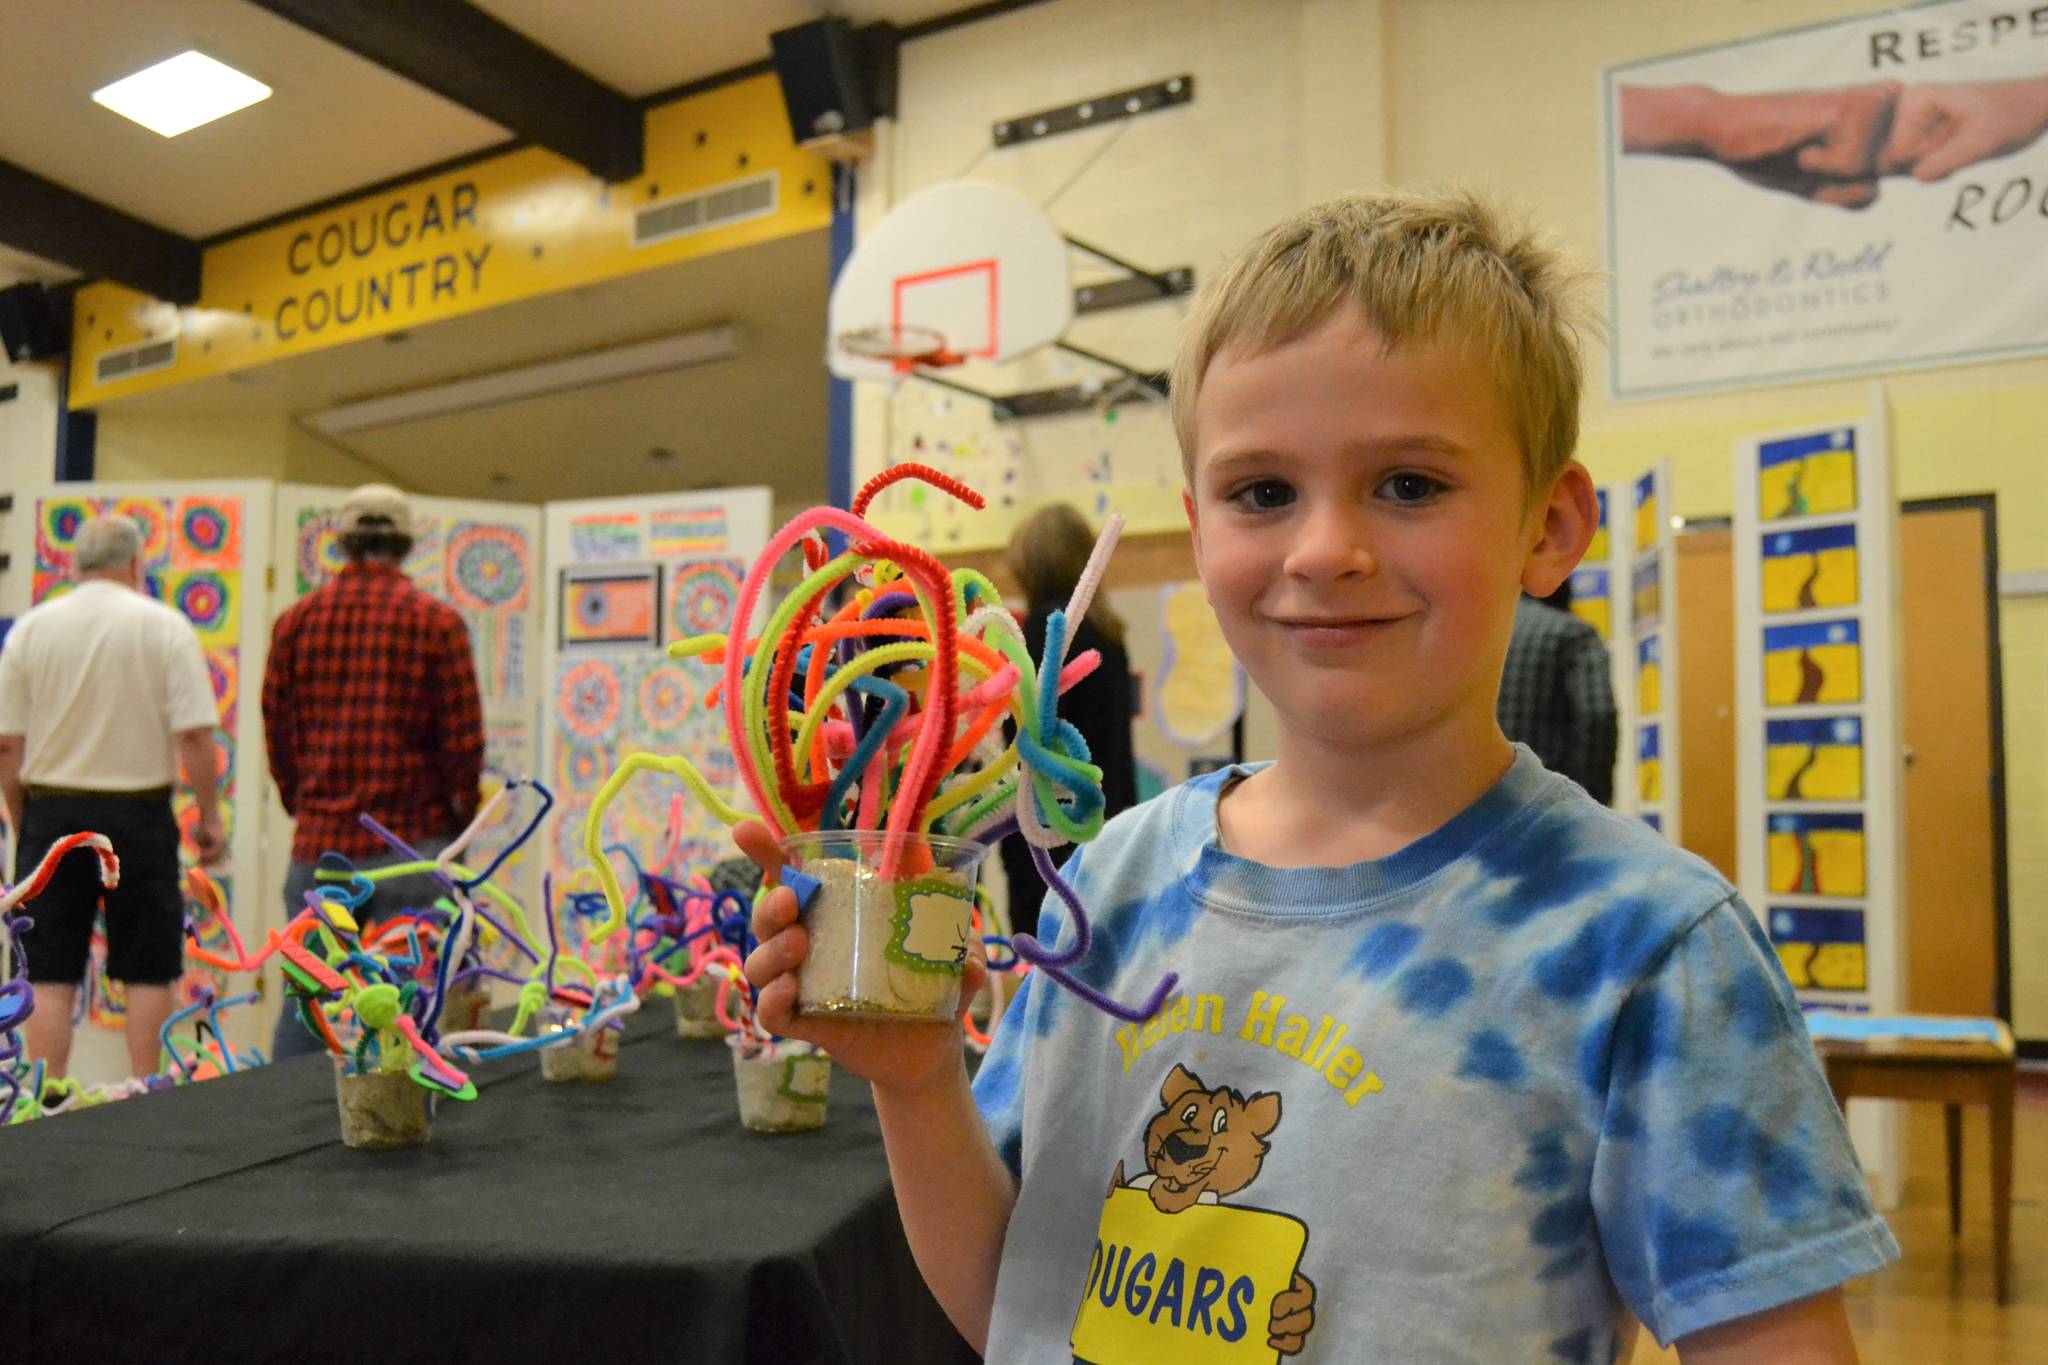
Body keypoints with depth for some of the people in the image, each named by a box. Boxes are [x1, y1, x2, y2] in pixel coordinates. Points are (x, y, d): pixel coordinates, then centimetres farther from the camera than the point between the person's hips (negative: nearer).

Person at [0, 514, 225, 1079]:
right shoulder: (165, 627, -6)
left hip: (51, 808, 2)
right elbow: (194, 735, -11)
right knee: (148, 974, 7)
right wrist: (210, 816, -2)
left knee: (50, 978, 7)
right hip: (139, 813, -2)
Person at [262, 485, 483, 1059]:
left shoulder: (296, 619, 4)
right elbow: (463, 738, -6)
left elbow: (276, 727, 8)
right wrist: (460, 818, 9)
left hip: (317, 845, 3)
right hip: (410, 844, -3)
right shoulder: (438, 622, -5)